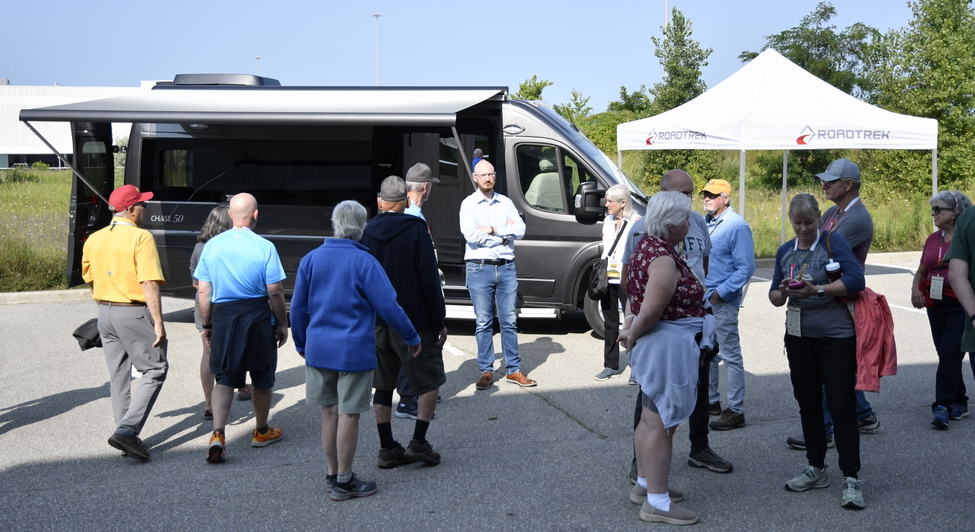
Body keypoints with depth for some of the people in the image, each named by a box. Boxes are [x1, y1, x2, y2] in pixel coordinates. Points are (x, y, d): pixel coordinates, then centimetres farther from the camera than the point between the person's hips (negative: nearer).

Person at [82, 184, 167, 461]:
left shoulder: (94, 240, 7)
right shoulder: (141, 238, -14)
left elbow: (91, 281, 16)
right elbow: (149, 284, -19)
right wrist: (158, 322, -17)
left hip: (105, 314, 7)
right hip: (134, 314, -7)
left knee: (118, 376, 13)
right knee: (155, 369, 2)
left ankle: (127, 436, 19)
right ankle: (127, 430, -10)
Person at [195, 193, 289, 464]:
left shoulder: (212, 245, 0)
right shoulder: (264, 247, -10)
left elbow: (204, 291, 3)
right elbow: (275, 292, -8)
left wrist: (207, 325, 14)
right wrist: (282, 324, 4)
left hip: (223, 318, 2)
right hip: (258, 319, -2)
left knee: (224, 378, 6)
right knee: (262, 377, 15)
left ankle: (218, 433, -13)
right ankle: (261, 432, 30)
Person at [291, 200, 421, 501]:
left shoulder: (311, 259, 2)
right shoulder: (365, 262, -12)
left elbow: (298, 307, 7)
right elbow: (388, 306, -12)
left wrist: (301, 343, 21)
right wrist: (411, 337, 1)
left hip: (319, 349, 5)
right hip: (354, 350, -5)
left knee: (329, 411, 15)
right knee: (348, 415, 4)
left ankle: (333, 476, 25)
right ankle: (343, 482, 12)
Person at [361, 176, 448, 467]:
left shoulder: (368, 232, 3)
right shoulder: (416, 229, -9)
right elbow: (429, 280, -12)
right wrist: (438, 322, -6)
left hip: (377, 323, 5)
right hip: (413, 322, -4)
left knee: (383, 385, 11)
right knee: (429, 380, 7)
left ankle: (387, 448, 13)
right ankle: (418, 442, -2)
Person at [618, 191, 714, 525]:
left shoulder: (648, 245, 9)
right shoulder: (664, 259, -23)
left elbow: (635, 292, 15)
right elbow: (649, 312, -25)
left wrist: (630, 326, 7)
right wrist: (632, 336, -9)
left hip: (657, 344, 11)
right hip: (667, 346, -11)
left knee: (651, 419, 20)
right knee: (660, 425, -4)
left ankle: (645, 484, 32)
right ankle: (657, 503, 2)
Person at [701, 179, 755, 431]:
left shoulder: (737, 226, -12)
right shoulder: (704, 223, 12)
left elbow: (746, 267, -16)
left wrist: (721, 292, -19)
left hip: (722, 302, -8)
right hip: (701, 299, 8)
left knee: (730, 355, -4)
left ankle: (736, 411, -1)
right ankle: (711, 400, 29)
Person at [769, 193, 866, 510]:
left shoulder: (833, 242, -7)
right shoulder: (785, 252, 9)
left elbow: (856, 280, -19)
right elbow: (774, 297, 11)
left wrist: (817, 290, -27)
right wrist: (782, 293, -12)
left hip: (837, 337, -6)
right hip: (799, 338, 6)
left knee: (841, 407, -7)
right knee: (808, 405, 12)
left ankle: (851, 480, -3)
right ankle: (816, 470, 24)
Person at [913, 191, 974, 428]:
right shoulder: (933, 239, 11)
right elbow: (921, 271, 18)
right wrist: (915, 289, 1)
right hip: (936, 305, 7)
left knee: (949, 353, -12)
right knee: (946, 354, 10)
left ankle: (942, 406, -11)